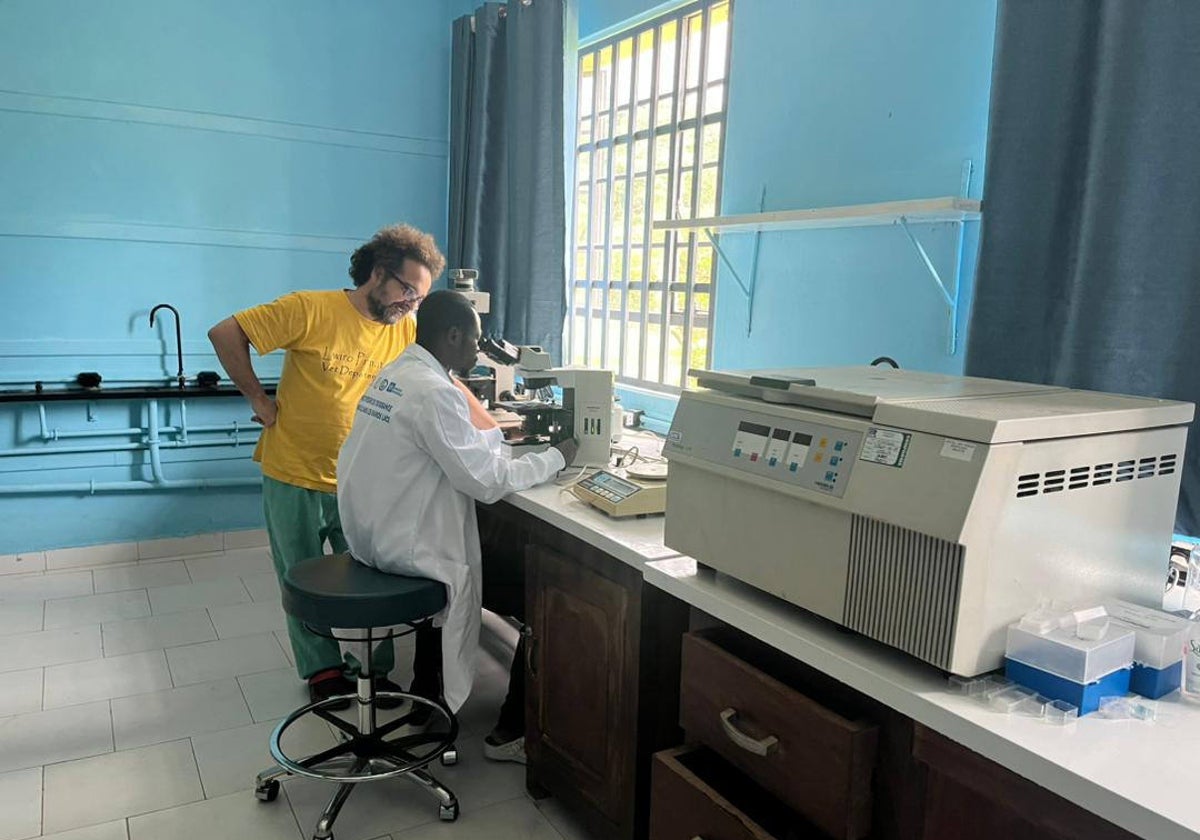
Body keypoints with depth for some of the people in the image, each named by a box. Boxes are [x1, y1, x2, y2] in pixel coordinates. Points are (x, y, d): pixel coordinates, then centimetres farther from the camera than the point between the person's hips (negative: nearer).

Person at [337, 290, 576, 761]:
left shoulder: (396, 372, 8)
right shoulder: (434, 391, -22)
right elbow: (486, 480, -21)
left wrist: (502, 432, 18)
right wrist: (555, 458, -9)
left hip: (370, 530, 10)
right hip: (401, 546, -10)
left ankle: (426, 687, 35)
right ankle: (513, 731, 10)